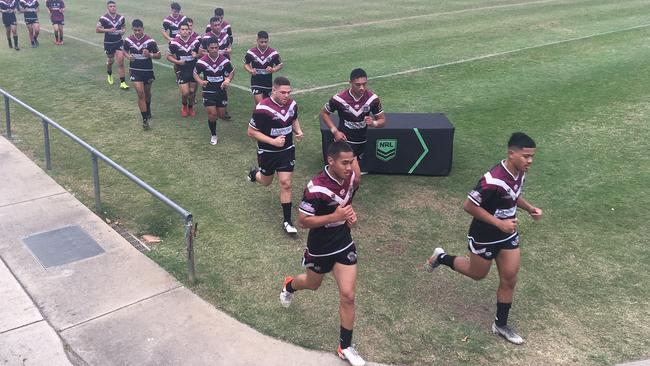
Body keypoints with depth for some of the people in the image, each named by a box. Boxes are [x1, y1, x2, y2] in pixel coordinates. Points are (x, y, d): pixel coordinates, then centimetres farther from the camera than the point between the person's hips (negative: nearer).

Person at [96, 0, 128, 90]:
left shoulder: (121, 18, 0)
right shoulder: (103, 18, -10)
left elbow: (124, 27, 16)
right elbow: (97, 29, -7)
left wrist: (123, 31, -7)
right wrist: (108, 30, -19)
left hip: (119, 41, 2)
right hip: (108, 43, -1)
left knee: (121, 61, -10)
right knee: (110, 61, 13)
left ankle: (122, 83, -8)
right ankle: (109, 75, 46)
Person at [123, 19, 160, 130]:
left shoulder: (150, 41, -12)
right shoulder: (128, 40, -5)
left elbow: (158, 55, -6)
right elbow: (125, 51, 14)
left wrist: (150, 55, -26)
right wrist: (129, 56, -9)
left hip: (148, 70, 0)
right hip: (135, 70, 0)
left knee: (147, 93, 19)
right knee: (140, 93, -11)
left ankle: (148, 111, 48)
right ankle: (145, 119, -8)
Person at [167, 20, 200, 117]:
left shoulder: (195, 40, -6)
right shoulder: (174, 42, -12)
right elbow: (168, 56, -1)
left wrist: (196, 55, -15)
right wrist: (177, 61, -18)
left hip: (193, 69, 2)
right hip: (181, 71, -2)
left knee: (192, 91, 9)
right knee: (185, 92, -8)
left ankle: (191, 107, 36)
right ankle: (184, 105, 25)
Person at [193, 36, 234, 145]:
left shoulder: (225, 61, -10)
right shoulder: (202, 61, -12)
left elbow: (232, 72, 7)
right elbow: (195, 73, 1)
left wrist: (228, 80, -12)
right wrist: (200, 81, -19)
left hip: (221, 90, 2)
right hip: (208, 90, -2)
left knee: (221, 115, 8)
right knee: (212, 114, -8)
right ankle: (213, 135, 13)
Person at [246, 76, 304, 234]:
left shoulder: (292, 104, -7)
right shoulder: (262, 108, -25)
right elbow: (251, 132, -17)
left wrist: (298, 131, -6)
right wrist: (273, 141, -26)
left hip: (287, 150, 3)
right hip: (268, 152, -3)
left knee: (285, 183, -2)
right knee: (266, 181, 18)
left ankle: (287, 221, 7)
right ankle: (254, 173, 56)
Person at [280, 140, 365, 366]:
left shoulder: (350, 176, -9)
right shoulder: (316, 188, -30)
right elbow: (302, 221, -24)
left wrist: (350, 212, -7)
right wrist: (335, 216, -30)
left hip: (344, 245, 4)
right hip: (320, 248, -4)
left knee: (347, 295, -1)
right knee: (312, 284, 24)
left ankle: (345, 346, 17)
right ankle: (289, 286, 62)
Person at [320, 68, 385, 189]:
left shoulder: (373, 98, -12)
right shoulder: (339, 99, -19)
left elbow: (382, 120, -1)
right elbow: (324, 113, -1)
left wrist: (373, 123, -24)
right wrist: (335, 131, -11)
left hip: (361, 142, 4)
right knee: (356, 177, -19)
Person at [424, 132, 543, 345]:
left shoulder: (519, 173, -6)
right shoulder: (494, 180, -34)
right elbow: (469, 205, -29)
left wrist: (529, 208, -2)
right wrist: (499, 223, -29)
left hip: (508, 234, 7)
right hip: (485, 237, -7)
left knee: (509, 279, 8)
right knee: (477, 274, 17)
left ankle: (501, 324, 26)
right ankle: (441, 258, 41)